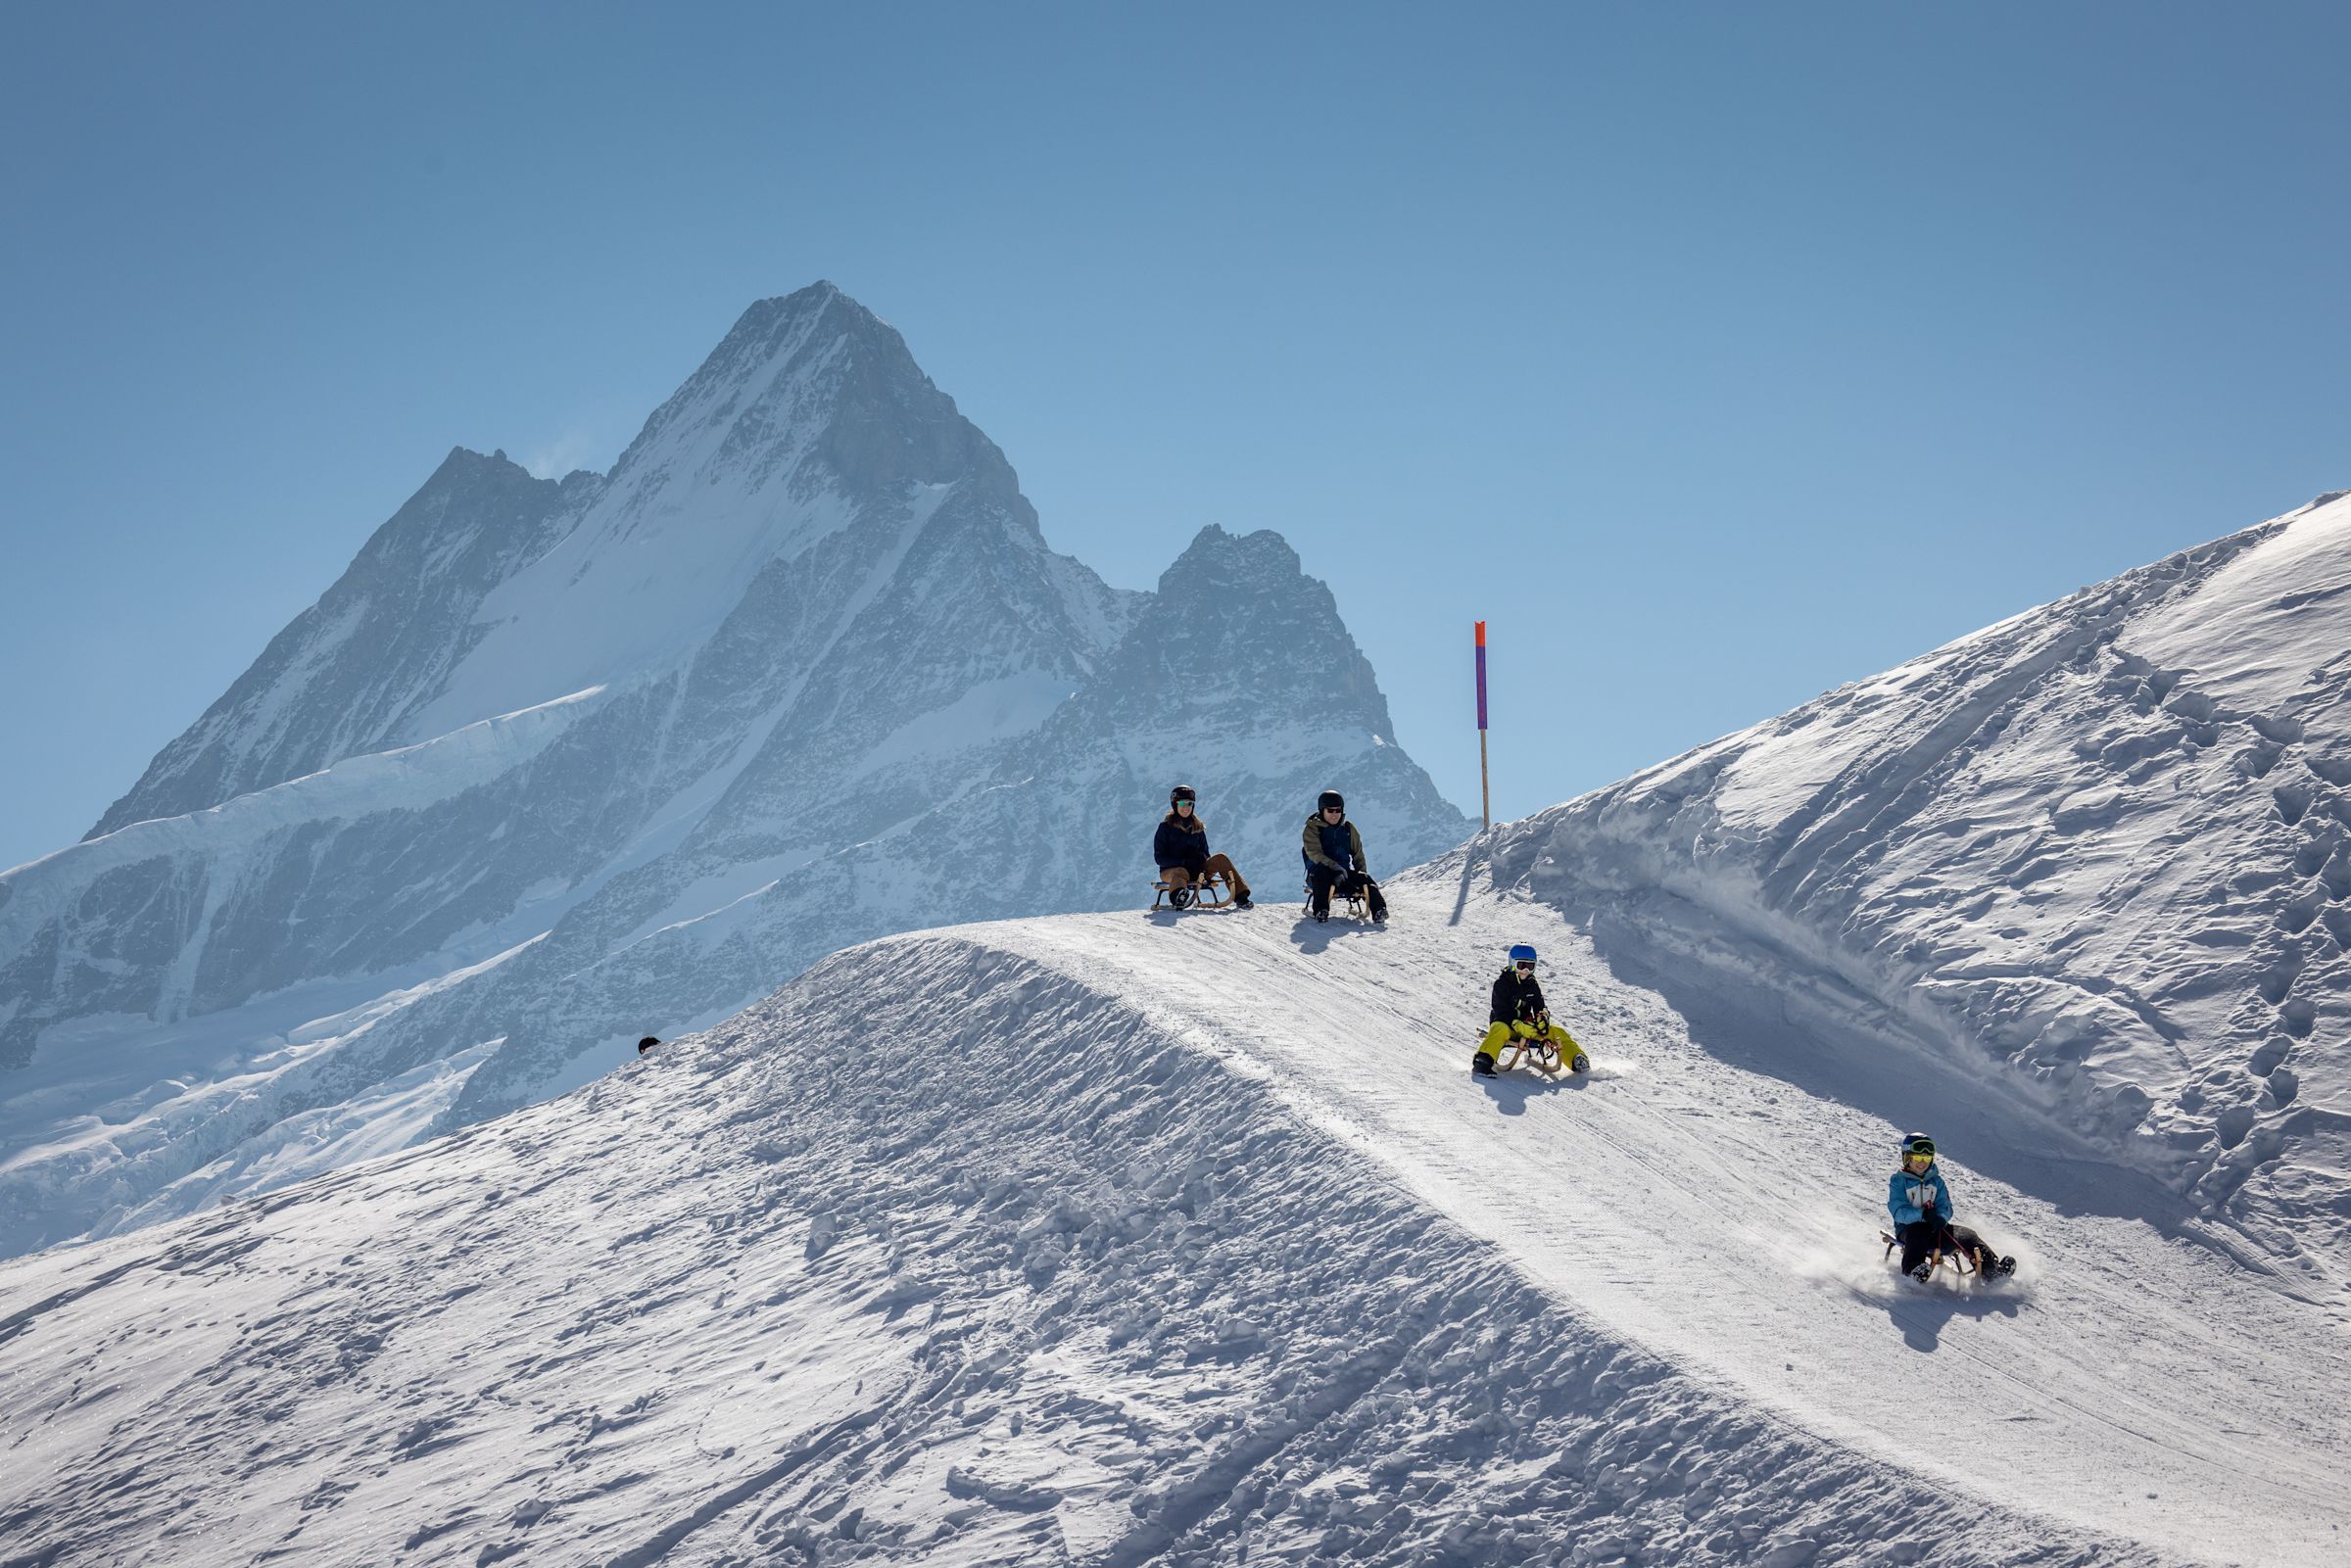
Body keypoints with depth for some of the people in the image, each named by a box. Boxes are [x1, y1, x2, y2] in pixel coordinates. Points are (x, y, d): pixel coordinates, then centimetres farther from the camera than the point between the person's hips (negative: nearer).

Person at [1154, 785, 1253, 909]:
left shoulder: (1197, 827, 15)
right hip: (1171, 870, -4)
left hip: (1195, 870, 4)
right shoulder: (1166, 826, 1)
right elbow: (1159, 857, -5)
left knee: (1221, 858, -17)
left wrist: (1202, 858, -9)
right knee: (1181, 873, -40)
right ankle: (1179, 898, -78)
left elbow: (1205, 854, 18)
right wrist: (1184, 862, -19)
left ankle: (1240, 897, -29)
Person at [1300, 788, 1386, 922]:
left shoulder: (1348, 828, 14)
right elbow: (1314, 853, -14)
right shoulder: (1312, 828, 0)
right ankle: (1321, 910, -49)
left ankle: (1378, 910, -39)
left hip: (1344, 873, 4)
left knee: (1365, 879, -24)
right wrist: (1334, 867, -29)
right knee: (1322, 874, -39)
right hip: (1319, 873, -4)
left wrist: (1361, 872, 2)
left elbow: (1358, 854, 20)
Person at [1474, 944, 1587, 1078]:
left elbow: (1540, 1007, 7)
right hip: (1504, 1023, -5)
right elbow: (1501, 1011, -17)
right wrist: (1519, 1026, -32)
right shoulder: (1501, 983, -10)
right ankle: (1482, 1062, -54)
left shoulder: (1532, 985, 8)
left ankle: (1577, 1060, -10)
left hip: (1525, 1024, 5)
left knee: (1557, 1032, -12)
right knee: (1500, 1030, -42)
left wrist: (1542, 1018, -19)